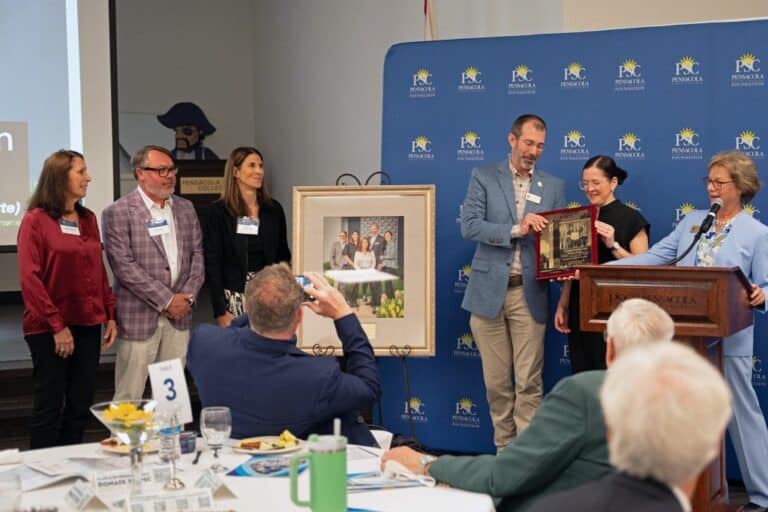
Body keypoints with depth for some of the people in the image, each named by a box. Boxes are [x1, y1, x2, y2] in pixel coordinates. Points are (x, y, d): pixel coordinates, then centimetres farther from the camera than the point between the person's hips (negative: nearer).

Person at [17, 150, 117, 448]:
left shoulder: (88, 219, 11)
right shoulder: (35, 220, -7)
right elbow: (29, 278, -12)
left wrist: (110, 315, 6)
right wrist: (56, 325, -16)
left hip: (88, 324, 6)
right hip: (49, 329, -6)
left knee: (80, 406, 9)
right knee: (49, 407, 1)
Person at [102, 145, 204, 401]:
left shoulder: (185, 209, 12)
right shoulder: (117, 213, -6)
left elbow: (197, 255, 12)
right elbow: (124, 265, -13)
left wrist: (188, 297, -3)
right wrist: (165, 300, -14)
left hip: (179, 314, 5)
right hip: (138, 317, -5)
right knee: (129, 397, -1)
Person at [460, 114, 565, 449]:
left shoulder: (553, 187, 10)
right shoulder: (484, 178, 5)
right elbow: (469, 225, -7)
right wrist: (515, 230, -18)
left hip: (529, 293, 1)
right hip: (489, 291, 0)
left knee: (528, 382, -3)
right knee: (496, 382, 6)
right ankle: (504, 450, 17)